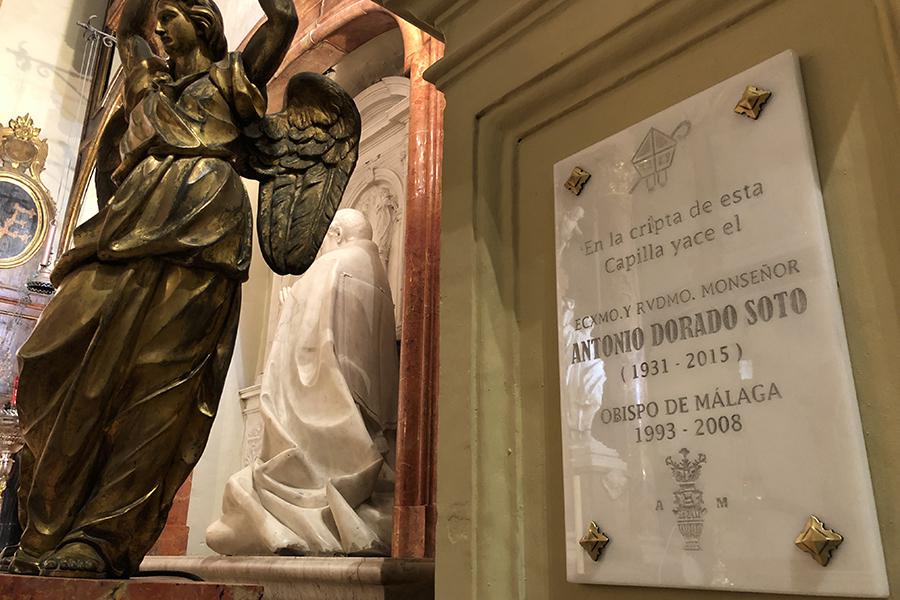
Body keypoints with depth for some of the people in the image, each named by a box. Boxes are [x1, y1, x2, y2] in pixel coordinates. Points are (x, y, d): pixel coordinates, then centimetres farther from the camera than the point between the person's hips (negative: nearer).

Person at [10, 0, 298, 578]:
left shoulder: (232, 76, 24)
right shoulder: (149, 79, 36)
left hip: (203, 225, -5)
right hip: (132, 223, 5)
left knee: (159, 379, -16)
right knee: (65, 357, -11)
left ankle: (101, 538, -17)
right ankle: (45, 536, -7)